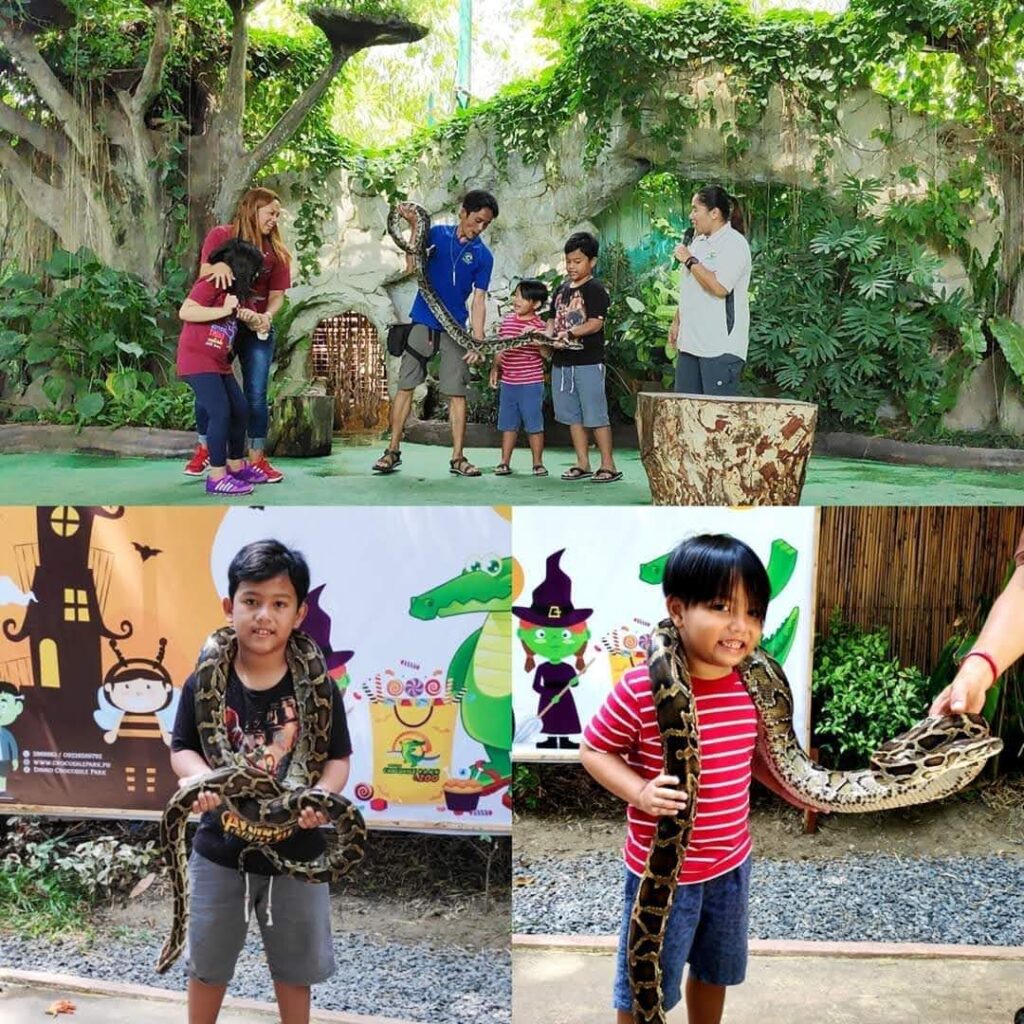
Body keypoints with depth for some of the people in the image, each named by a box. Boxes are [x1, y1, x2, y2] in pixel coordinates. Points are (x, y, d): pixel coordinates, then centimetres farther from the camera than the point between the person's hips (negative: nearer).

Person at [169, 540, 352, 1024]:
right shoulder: (205, 683, -11)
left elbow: (338, 757, -6)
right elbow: (181, 748, -2)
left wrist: (322, 795, -26)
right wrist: (201, 778, -23)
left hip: (296, 853, 0)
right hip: (220, 852, 1)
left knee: (295, 963, 19)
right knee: (207, 961, 21)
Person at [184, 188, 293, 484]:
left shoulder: (276, 250, 3)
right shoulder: (220, 235, -3)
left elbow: (277, 295, 1)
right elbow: (204, 274, -11)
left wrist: (267, 316, -20)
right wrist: (218, 265, -33)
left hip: (257, 329, 1)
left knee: (256, 394, -1)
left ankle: (257, 458, 7)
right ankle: (203, 449, 25)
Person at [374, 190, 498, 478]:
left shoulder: (483, 256, 1)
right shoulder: (436, 233, 2)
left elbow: (478, 300, -2)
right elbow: (413, 266, -4)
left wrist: (478, 342, -11)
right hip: (422, 323, 0)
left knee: (457, 393, -1)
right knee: (405, 386, -1)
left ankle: (458, 458, 5)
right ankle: (393, 451, 5)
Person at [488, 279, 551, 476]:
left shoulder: (539, 326, -7)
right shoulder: (506, 321, 8)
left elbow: (547, 354, -15)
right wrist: (495, 368, 13)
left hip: (531, 384, -5)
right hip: (508, 383, 5)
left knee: (534, 424, 2)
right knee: (508, 424, 11)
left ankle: (538, 463, 11)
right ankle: (504, 462, 17)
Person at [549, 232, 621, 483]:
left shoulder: (595, 289, -7)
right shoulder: (562, 289, 15)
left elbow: (596, 323, -16)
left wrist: (569, 333, -28)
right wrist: (548, 334, -3)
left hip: (588, 362, -8)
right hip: (561, 361, 8)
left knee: (596, 415, -4)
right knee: (572, 415, 11)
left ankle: (608, 465, 2)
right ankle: (582, 464, 19)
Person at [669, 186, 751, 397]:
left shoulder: (734, 243, -10)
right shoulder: (698, 242, 18)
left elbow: (720, 287, -23)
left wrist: (690, 260, -13)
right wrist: (676, 322, 20)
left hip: (721, 347, -9)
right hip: (690, 343, 9)